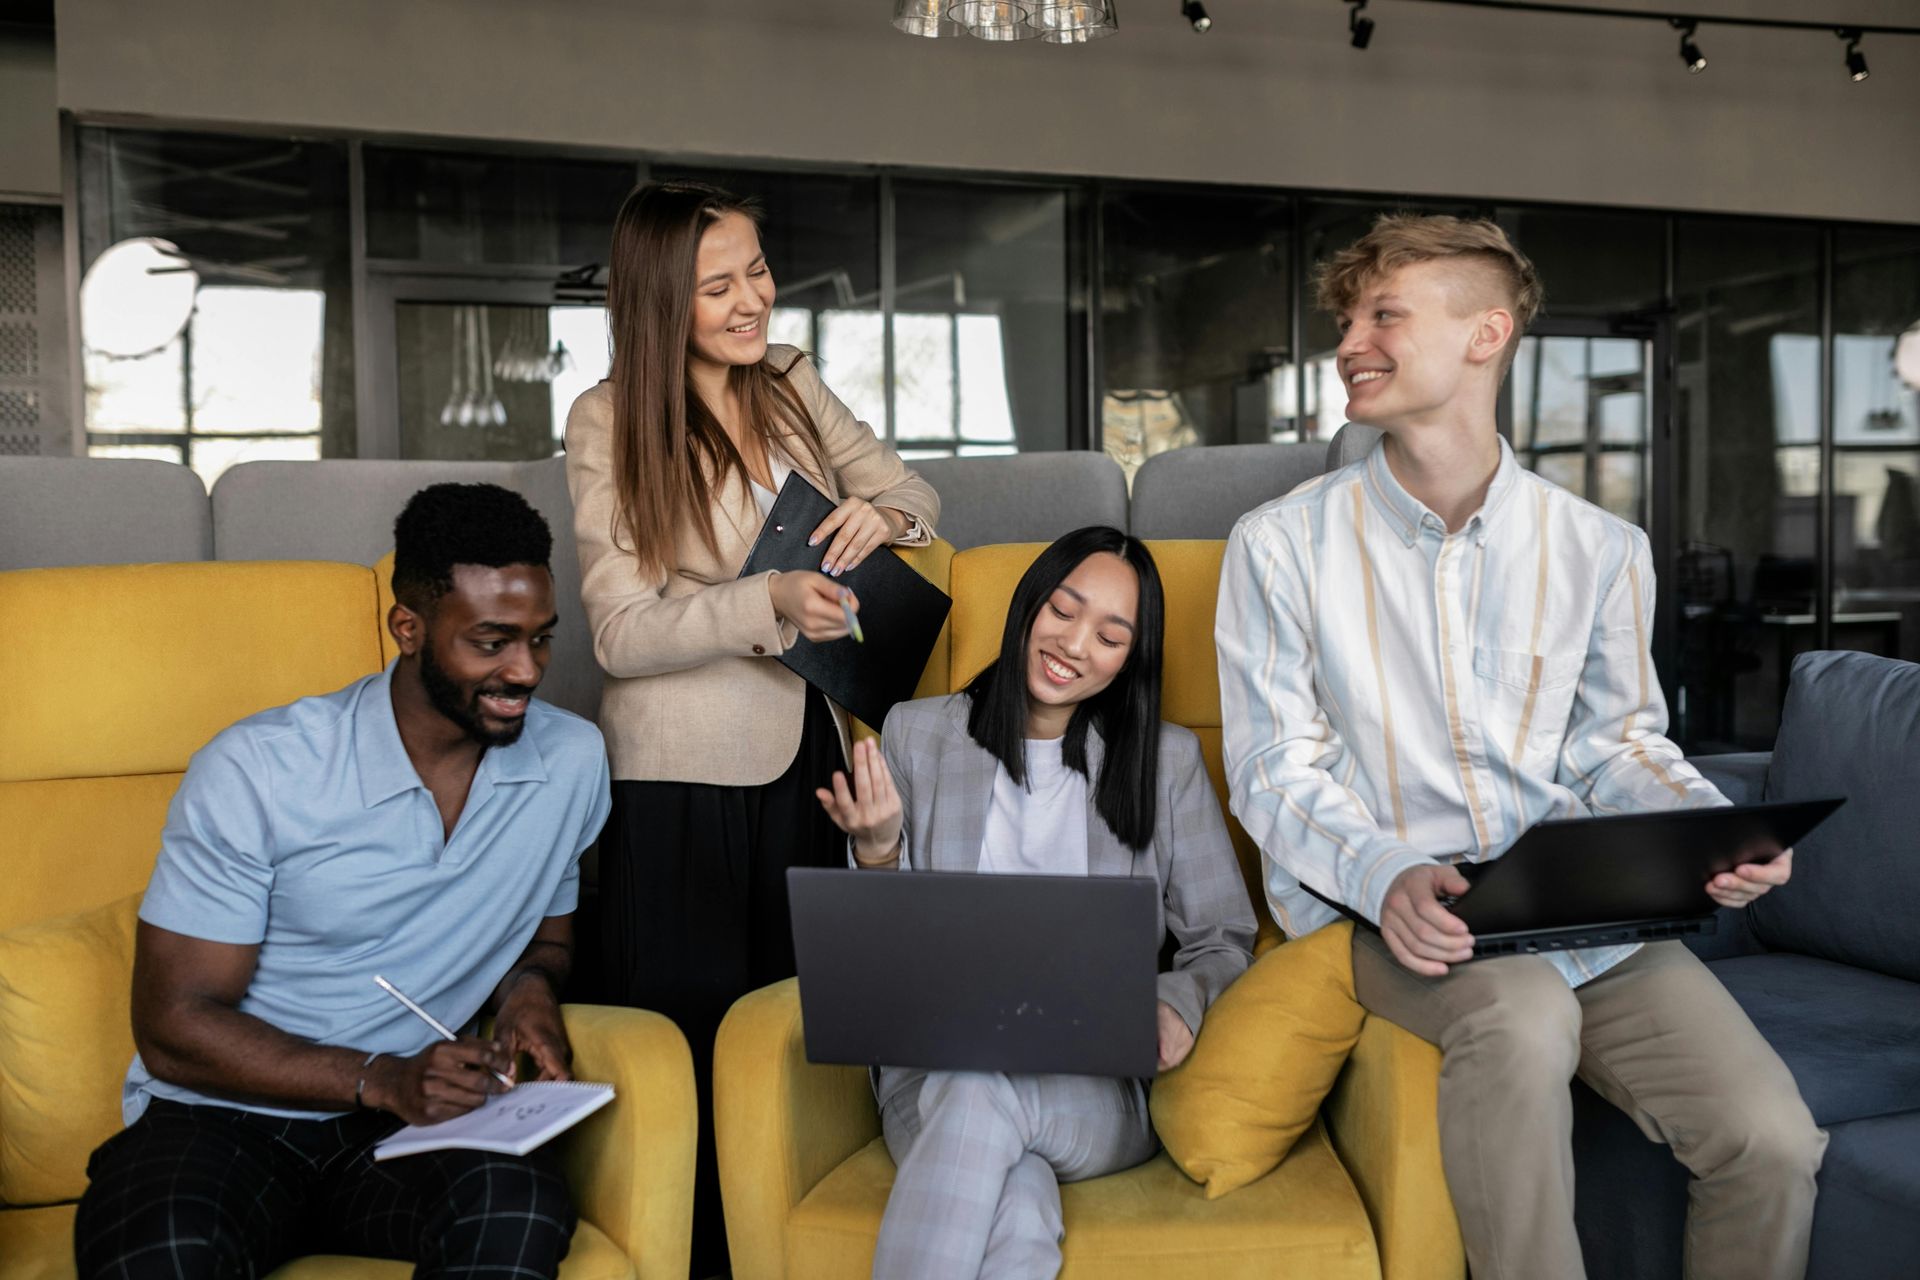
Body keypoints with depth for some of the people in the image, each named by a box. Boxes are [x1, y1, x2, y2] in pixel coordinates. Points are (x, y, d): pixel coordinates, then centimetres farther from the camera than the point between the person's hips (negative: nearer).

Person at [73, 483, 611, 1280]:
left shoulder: (572, 760, 1)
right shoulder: (253, 772, -11)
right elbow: (173, 1026, -8)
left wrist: (529, 988, -6)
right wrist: (379, 1081, -20)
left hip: (410, 1125, 3)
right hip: (223, 1117, -3)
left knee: (520, 1206, -31)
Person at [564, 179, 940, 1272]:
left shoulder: (793, 383, 7)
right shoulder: (610, 420, -7)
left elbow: (918, 495, 11)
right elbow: (621, 632, -11)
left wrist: (880, 514, -12)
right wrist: (769, 603, -25)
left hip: (805, 755, 5)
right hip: (684, 780, -5)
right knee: (696, 1050, 5)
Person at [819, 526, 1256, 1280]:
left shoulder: (1168, 759, 10)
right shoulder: (917, 734, 10)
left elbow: (1224, 940, 9)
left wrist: (1178, 1004, -13)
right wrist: (877, 853, -12)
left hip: (1097, 1086, 1)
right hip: (934, 1069, 0)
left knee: (984, 1087, -36)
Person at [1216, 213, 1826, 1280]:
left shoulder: (1598, 548, 8)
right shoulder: (1282, 544, 0)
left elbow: (1618, 742, 16)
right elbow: (1275, 770, -2)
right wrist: (1384, 873, -20)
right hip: (1381, 907, -2)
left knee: (1772, 1141, -16)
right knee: (1521, 1016, -35)